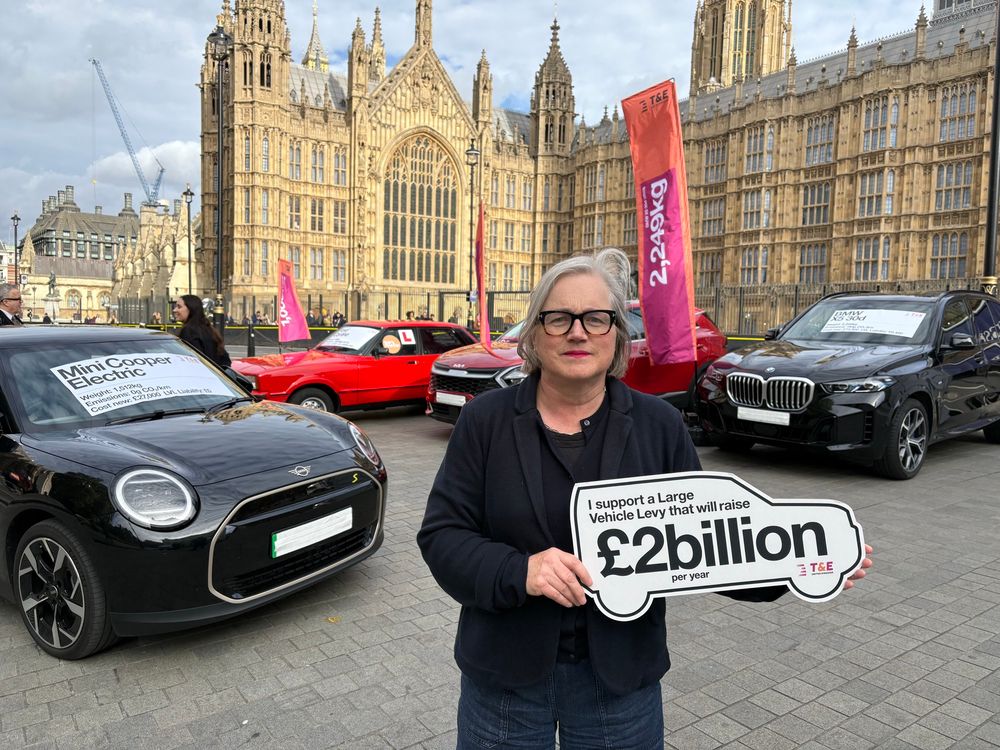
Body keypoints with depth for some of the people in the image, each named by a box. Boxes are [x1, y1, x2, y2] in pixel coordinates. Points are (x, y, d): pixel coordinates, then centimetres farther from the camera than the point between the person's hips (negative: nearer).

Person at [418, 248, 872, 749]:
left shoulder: (659, 426, -3)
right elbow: (441, 534, -9)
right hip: (505, 673, 0)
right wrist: (518, 571, -26)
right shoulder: (485, 420, -7)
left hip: (620, 676, 1)